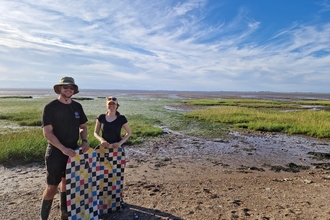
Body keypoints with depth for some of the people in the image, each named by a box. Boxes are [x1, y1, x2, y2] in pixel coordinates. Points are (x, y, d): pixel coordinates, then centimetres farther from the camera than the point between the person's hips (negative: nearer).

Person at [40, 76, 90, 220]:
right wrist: (63, 149, -22)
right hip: (56, 151, -5)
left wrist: (84, 141, -5)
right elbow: (47, 132, -15)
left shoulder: (77, 106, 4)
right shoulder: (50, 107, -11)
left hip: (73, 150, 5)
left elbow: (83, 126, 13)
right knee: (52, 186, -1)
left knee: (67, 181, 16)